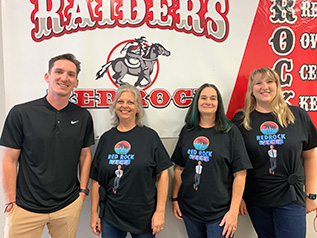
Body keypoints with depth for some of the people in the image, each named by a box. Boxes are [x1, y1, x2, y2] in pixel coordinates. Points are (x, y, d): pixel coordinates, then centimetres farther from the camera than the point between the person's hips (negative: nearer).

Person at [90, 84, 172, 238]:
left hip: (144, 217, -2)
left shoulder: (149, 136, -4)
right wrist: (94, 213, 3)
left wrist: (160, 211, -10)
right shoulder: (106, 138, 3)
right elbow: (96, 179, 5)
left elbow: (162, 174, -6)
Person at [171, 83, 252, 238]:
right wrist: (175, 198, 5)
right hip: (189, 209, 3)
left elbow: (240, 174, -8)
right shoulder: (187, 131, 4)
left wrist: (234, 211, -11)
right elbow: (179, 168, 8)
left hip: (220, 212, -3)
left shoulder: (230, 132, -6)